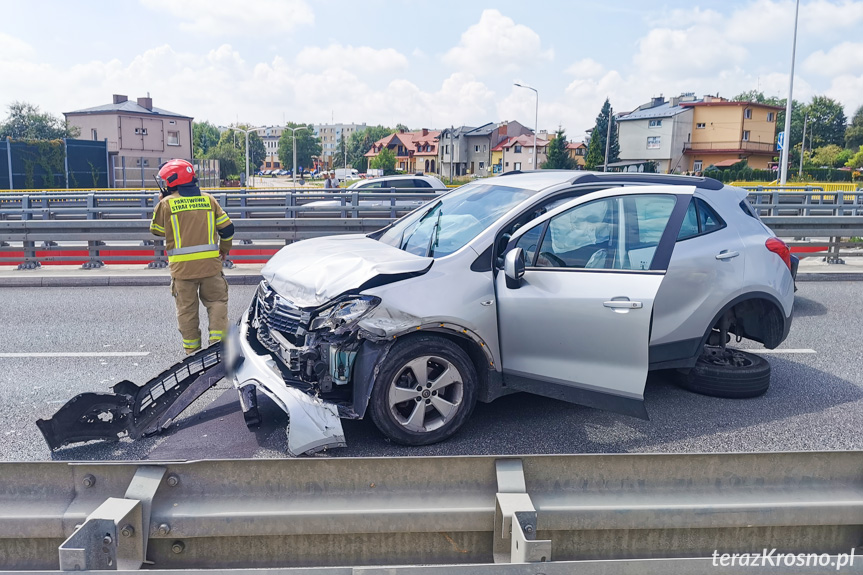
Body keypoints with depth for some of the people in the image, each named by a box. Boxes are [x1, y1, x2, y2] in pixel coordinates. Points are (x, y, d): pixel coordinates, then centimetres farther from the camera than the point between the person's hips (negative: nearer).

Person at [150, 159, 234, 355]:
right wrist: (224, 249, 21)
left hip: (182, 266, -1)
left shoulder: (167, 203, -3)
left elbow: (156, 229, 12)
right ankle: (217, 342, 2)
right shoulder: (208, 199, 4)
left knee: (187, 308, 10)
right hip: (210, 264, 1)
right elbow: (227, 227, 5)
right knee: (216, 302, 11)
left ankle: (192, 349, 15)